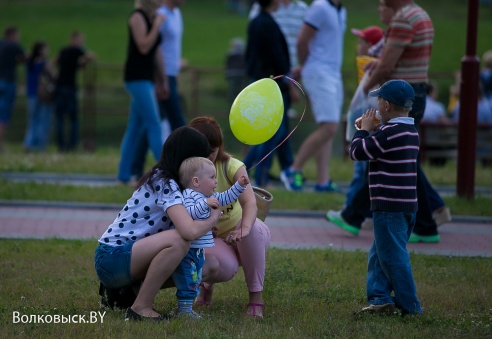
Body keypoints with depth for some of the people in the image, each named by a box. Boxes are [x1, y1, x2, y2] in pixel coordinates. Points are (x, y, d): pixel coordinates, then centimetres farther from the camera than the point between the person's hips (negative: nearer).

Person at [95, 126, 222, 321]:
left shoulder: (159, 179, 12)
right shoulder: (166, 186, -17)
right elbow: (189, 231, -32)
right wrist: (213, 219, -12)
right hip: (112, 258, -10)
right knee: (178, 241, -30)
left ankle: (125, 290, 14)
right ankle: (141, 307, -19)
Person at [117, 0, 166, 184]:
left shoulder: (153, 18, 15)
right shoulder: (138, 17, -10)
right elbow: (144, 47, -19)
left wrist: (161, 80, 17)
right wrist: (157, 26, -16)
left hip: (146, 78, 9)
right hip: (136, 77, -9)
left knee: (136, 127, 8)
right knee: (153, 125, -11)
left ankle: (124, 175, 10)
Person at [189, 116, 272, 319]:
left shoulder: (231, 167, -16)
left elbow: (249, 202, -33)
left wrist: (244, 229, -55)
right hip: (212, 239, -1)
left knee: (253, 230, -37)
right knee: (225, 268, -36)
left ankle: (256, 298, -21)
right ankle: (206, 283, 6)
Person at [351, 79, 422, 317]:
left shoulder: (389, 133, -18)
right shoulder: (411, 132, 12)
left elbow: (358, 152, -13)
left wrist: (363, 130, 2)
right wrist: (371, 131, 13)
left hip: (389, 207, -10)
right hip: (407, 205, 10)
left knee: (393, 257, -4)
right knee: (379, 255, 16)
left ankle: (410, 306, -2)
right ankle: (380, 298, 13)